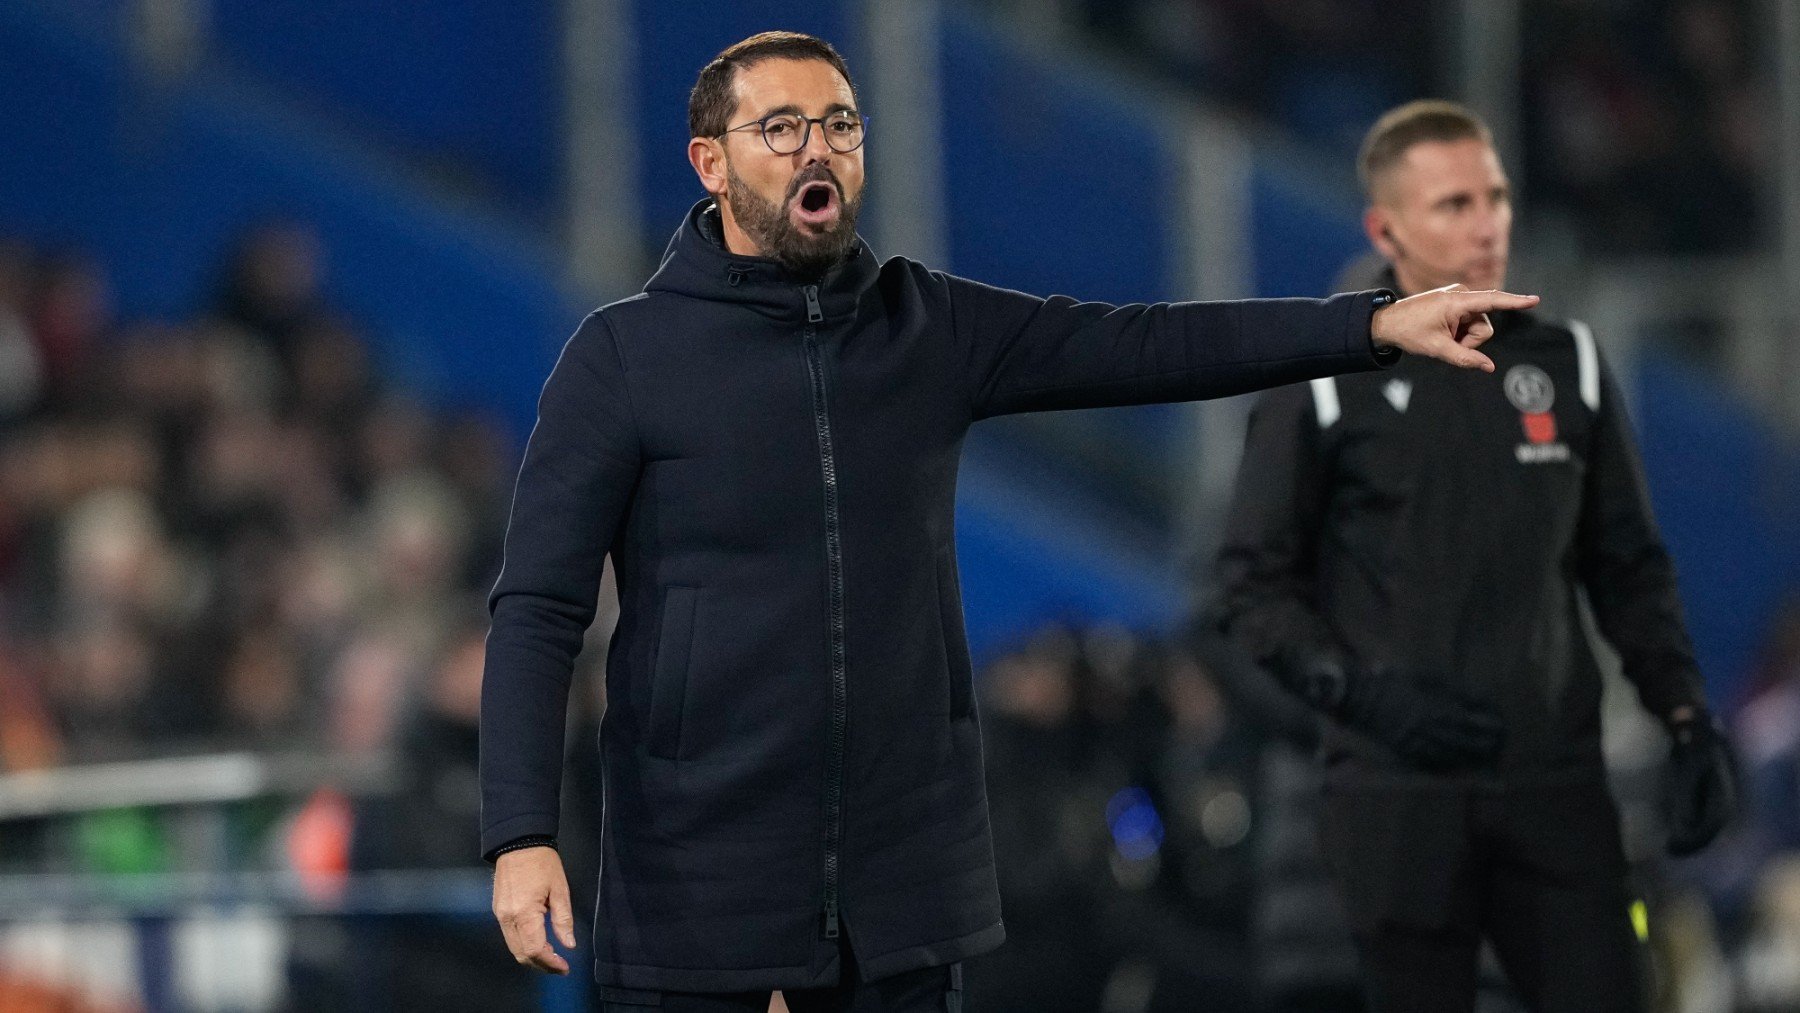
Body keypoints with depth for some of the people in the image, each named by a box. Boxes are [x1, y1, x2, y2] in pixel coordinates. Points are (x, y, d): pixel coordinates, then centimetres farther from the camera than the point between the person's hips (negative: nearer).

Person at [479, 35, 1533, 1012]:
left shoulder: (931, 328, 8)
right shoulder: (624, 356, -4)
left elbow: (1143, 346, 2)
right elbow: (538, 610, -7)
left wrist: (1379, 324, -8)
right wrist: (522, 835, -18)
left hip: (901, 880, 4)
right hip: (698, 881, -3)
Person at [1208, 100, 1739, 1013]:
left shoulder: (1568, 364, 10)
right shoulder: (1324, 386, 0)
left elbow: (1628, 568, 16)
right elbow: (1253, 585, 1)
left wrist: (1685, 715, 4)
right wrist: (1359, 692, -14)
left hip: (1555, 789, 3)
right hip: (1401, 793, -3)